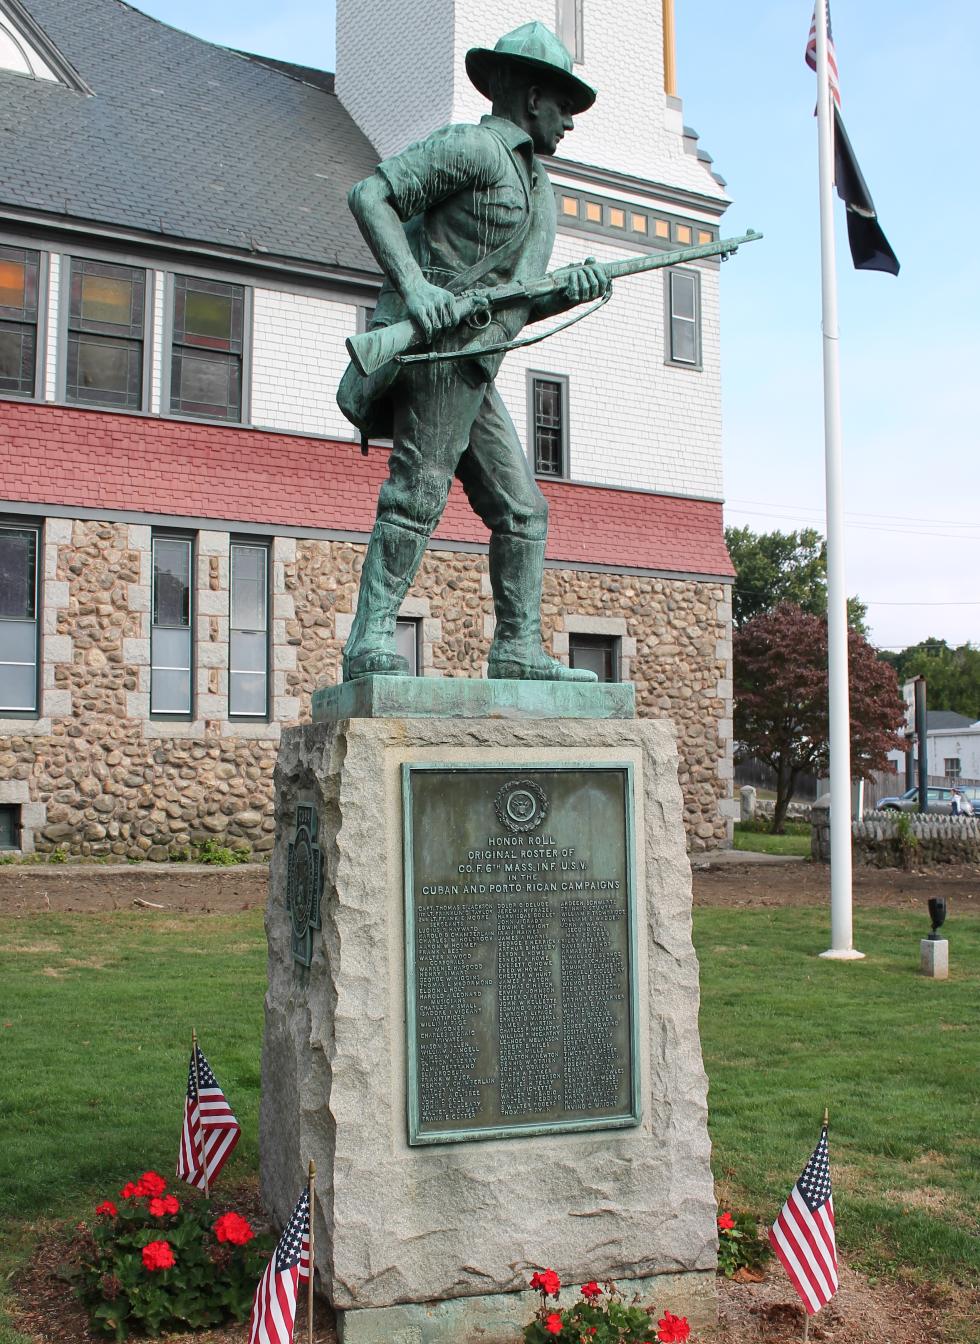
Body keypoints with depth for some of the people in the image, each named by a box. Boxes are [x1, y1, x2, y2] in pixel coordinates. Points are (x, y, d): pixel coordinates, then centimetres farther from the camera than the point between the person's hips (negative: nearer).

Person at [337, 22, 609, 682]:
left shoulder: (539, 188, 25)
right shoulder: (471, 147, -2)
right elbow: (369, 195, -11)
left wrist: (569, 291, 4)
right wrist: (413, 284, -23)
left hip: (473, 370, 9)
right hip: (437, 348, -9)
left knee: (521, 508, 6)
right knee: (420, 492, -15)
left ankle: (519, 649, 7)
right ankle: (372, 640, -14)